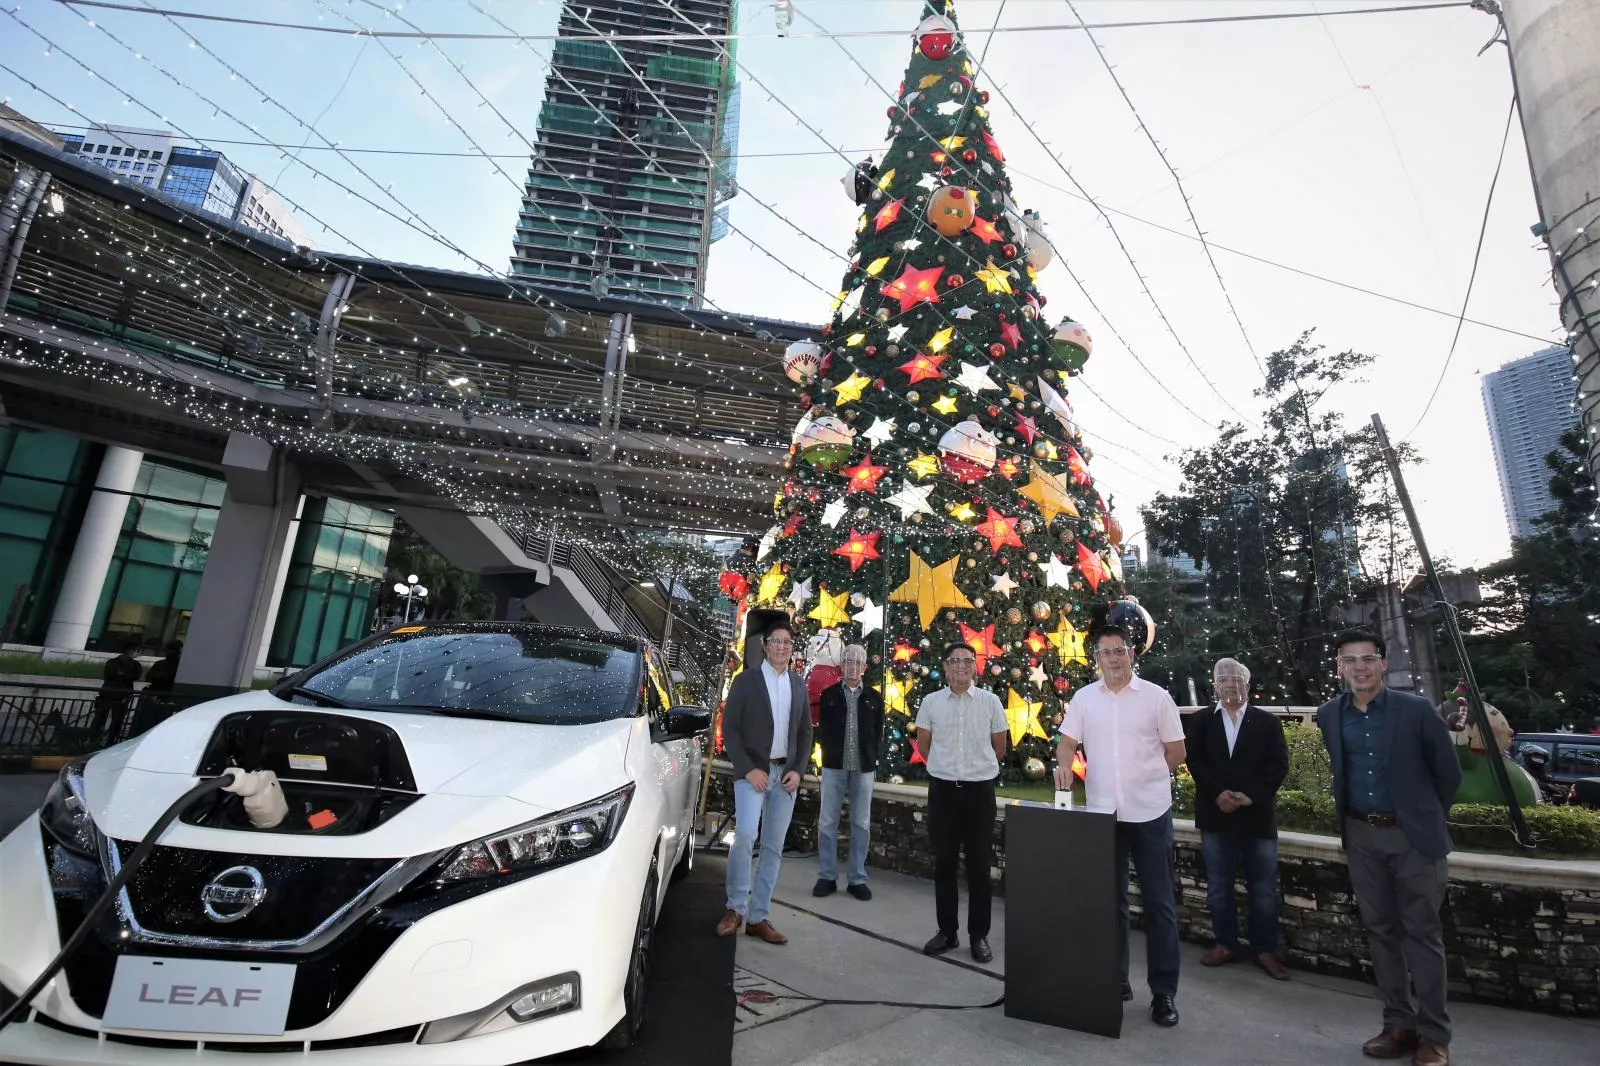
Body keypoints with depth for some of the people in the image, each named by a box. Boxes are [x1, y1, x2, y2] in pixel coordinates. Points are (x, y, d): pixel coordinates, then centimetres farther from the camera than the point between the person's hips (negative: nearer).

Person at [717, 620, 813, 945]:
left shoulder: (799, 684, 9)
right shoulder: (745, 681, -3)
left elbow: (805, 732, 12)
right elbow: (729, 728, -6)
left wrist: (797, 770, -1)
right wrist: (747, 769, -14)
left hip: (786, 774, 4)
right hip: (754, 771, -4)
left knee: (774, 847, 5)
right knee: (745, 835, -19)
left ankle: (758, 917, 15)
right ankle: (735, 908, 0)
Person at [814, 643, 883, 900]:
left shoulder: (874, 698, 6)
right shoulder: (828, 695, 5)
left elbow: (878, 732, 8)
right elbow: (822, 730, 8)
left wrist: (873, 759, 1)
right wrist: (830, 753, 1)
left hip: (864, 768, 1)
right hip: (834, 766, 0)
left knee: (861, 825, 6)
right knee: (827, 823, 3)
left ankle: (857, 879, 16)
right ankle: (827, 877, 14)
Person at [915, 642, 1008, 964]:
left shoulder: (991, 701, -2)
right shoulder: (931, 702, 0)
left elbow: (999, 748, 9)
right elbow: (923, 745, 11)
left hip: (979, 789, -1)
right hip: (942, 789, 1)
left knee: (978, 865, 7)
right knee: (944, 863, 9)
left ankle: (979, 935, 19)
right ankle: (946, 931, 22)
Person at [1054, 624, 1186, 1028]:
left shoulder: (1156, 696, -4)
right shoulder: (1084, 698, 2)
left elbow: (1176, 751, 2)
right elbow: (1067, 742, 5)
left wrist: (1144, 777, 2)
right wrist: (1064, 764, -15)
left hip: (1150, 812, -2)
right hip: (1103, 813, 2)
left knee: (1159, 902, 6)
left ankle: (1164, 991, 18)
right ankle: (1115, 980, 26)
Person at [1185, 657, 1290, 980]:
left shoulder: (1268, 721, 4)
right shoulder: (1200, 720, 5)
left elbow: (1279, 765, -3)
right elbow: (1194, 760, -2)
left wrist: (1250, 796, -14)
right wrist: (1218, 793, -15)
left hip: (1258, 816, -1)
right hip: (1215, 815, 1)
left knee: (1263, 890, 7)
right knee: (1218, 888, 10)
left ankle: (1265, 950, 21)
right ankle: (1226, 944, 23)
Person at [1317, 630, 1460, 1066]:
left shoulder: (1416, 710, -10)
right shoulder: (1328, 716, 0)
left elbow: (1448, 771, 0)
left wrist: (1427, 817, 7)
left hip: (1412, 835, -3)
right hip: (1361, 836, 3)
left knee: (1422, 933, 3)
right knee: (1380, 931, 11)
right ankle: (1399, 1023, 22)